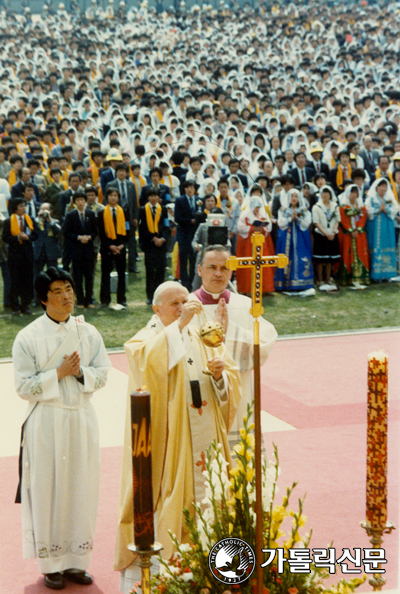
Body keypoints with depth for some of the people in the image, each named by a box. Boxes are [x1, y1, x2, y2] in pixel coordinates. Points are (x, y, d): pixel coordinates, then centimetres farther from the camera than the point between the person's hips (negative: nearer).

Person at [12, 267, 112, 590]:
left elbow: (103, 374, 6)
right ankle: (51, 564, 15)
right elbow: (24, 387, -8)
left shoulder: (88, 332, 3)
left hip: (82, 418, 3)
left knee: (82, 489, 7)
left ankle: (75, 561, 20)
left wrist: (80, 372, -13)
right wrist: (59, 373, -17)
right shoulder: (28, 338, -7)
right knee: (48, 490, 2)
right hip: (47, 421, -3)